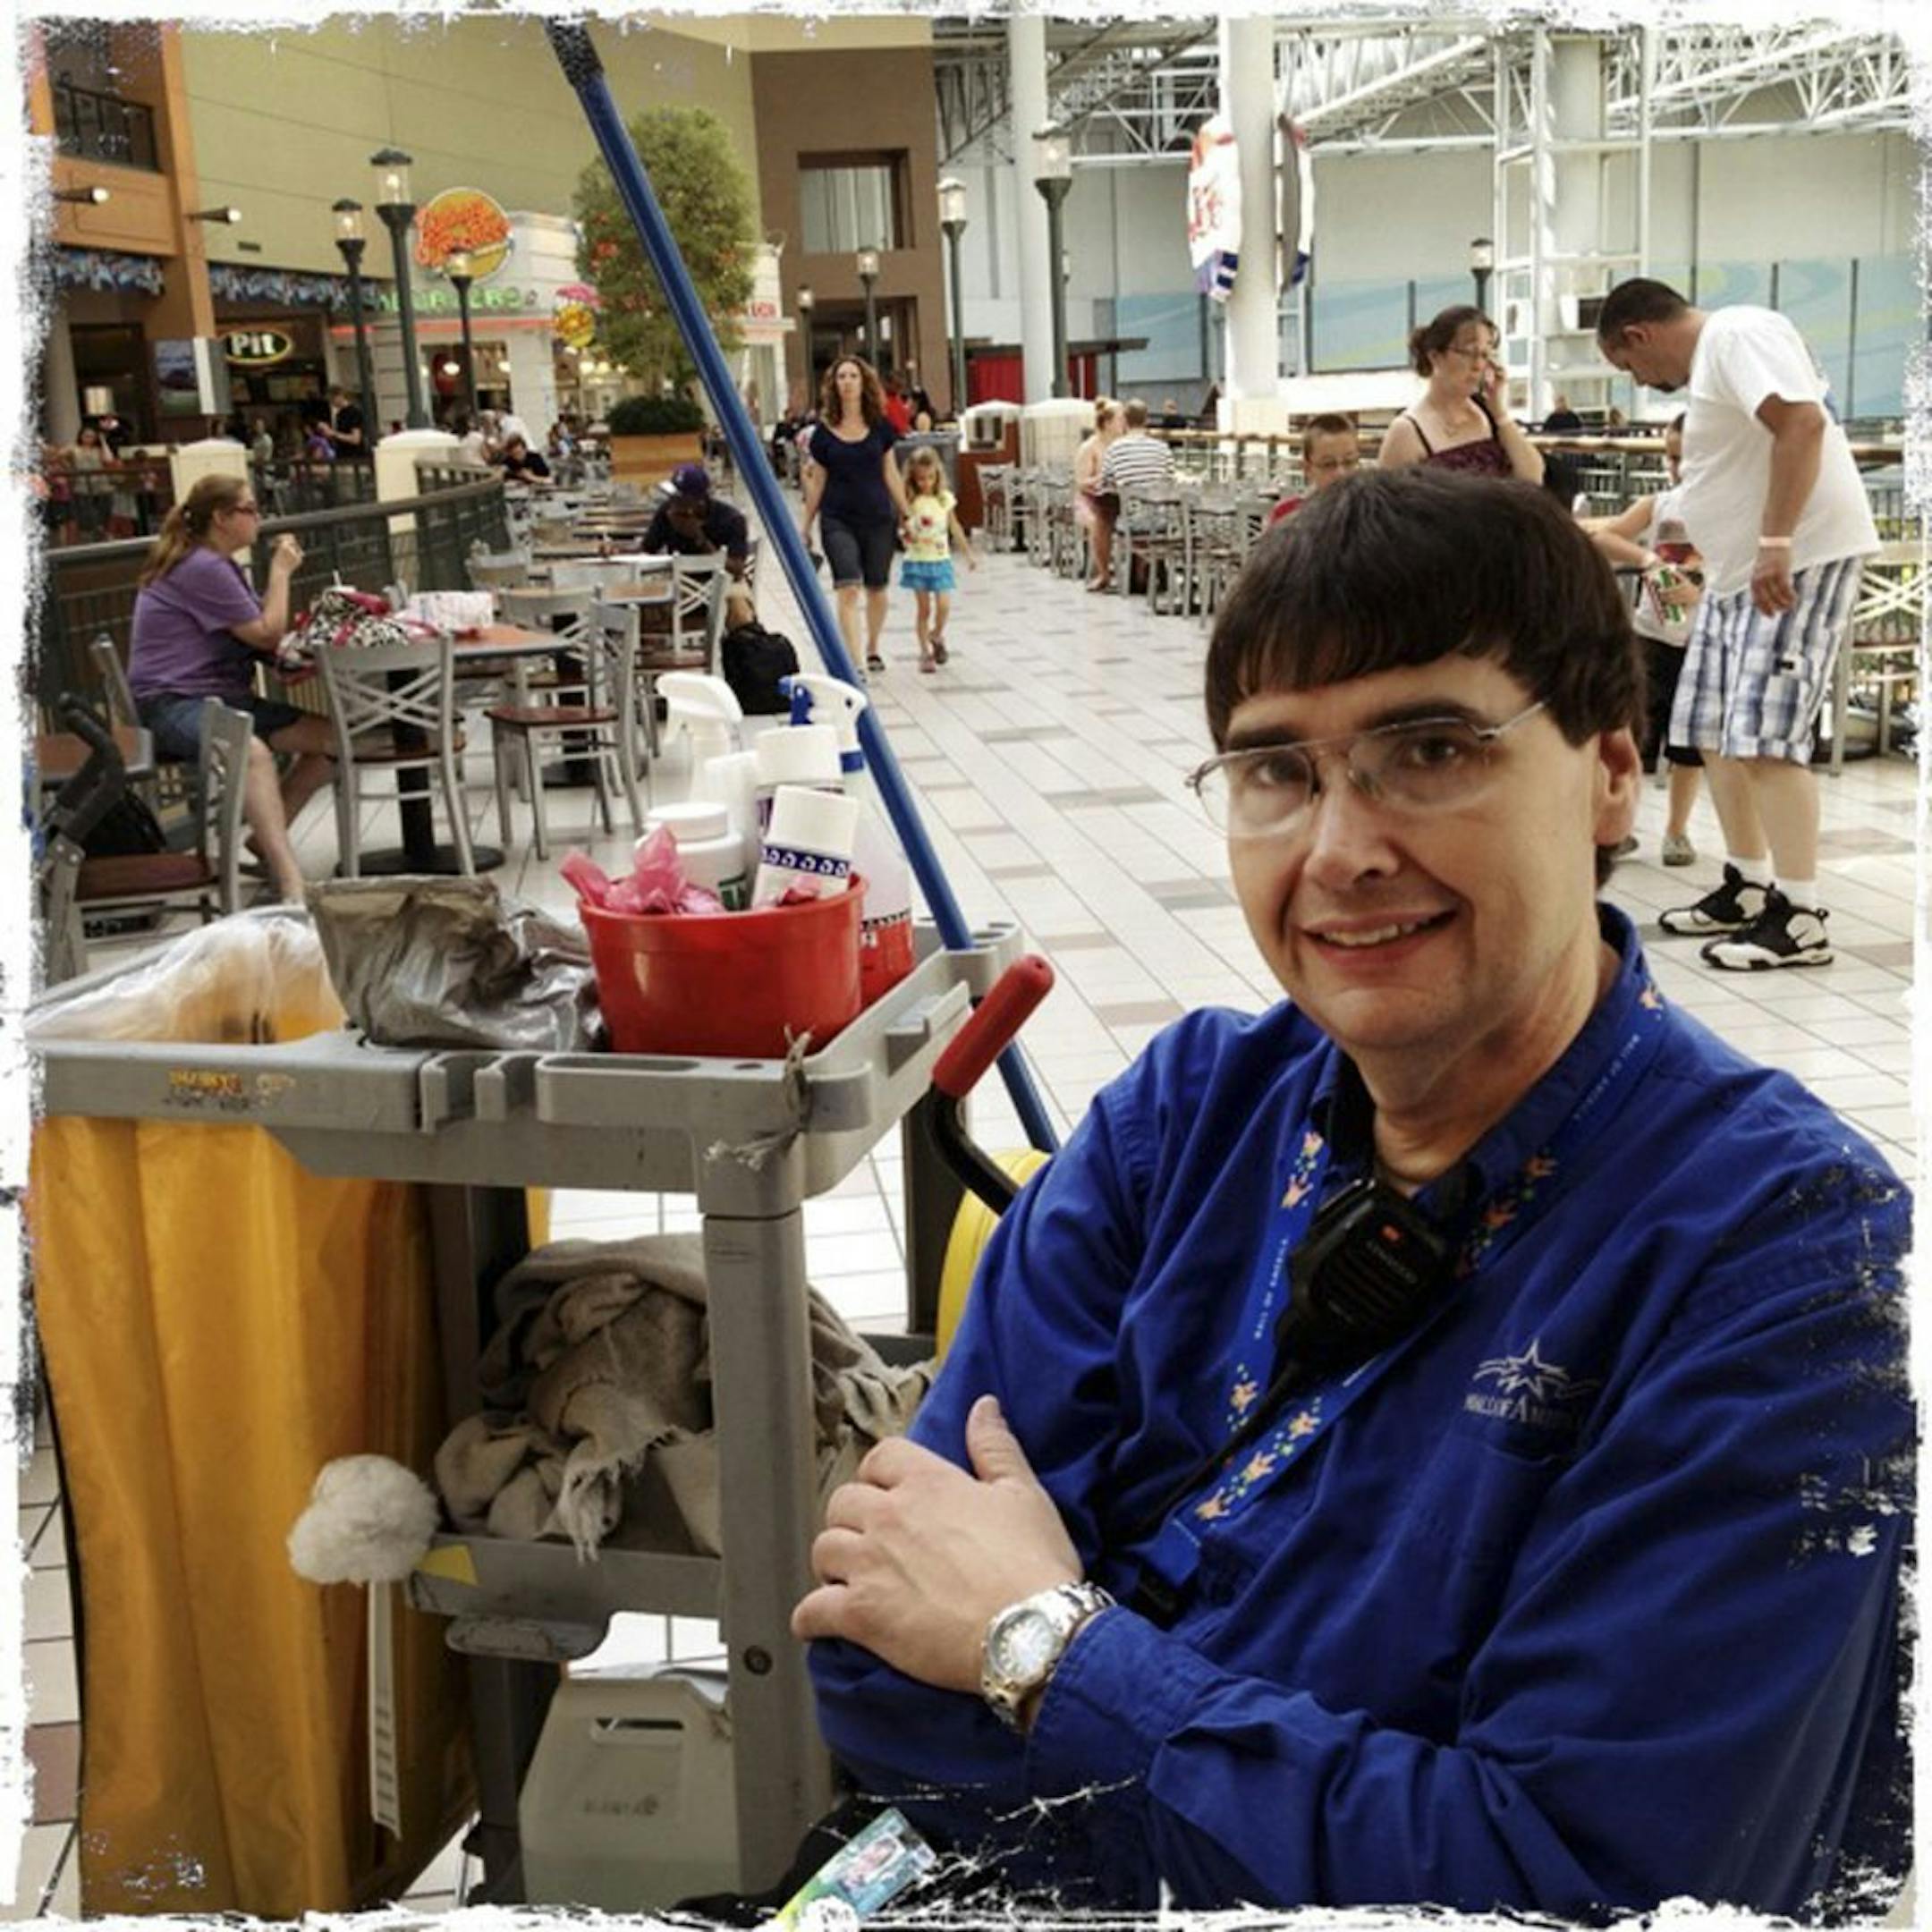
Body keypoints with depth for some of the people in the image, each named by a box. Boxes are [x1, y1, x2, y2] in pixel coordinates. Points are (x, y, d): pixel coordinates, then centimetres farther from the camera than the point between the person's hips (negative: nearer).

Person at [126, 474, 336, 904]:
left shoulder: (218, 565, 20)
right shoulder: (201, 569, -13)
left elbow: (259, 631, 18)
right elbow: (267, 634, -12)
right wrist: (281, 571, 0)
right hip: (175, 703, -10)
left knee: (331, 736, -4)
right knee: (252, 751, -40)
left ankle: (268, 839, 8)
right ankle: (292, 888, -53)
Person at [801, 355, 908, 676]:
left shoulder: (880, 427, 4)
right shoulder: (824, 432, 1)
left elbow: (890, 473, 10)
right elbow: (817, 481, 7)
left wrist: (906, 514, 7)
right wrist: (807, 526, 9)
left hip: (878, 518, 2)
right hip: (838, 520, -2)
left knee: (876, 589, 12)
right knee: (848, 589, -14)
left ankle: (873, 649, 35)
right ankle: (854, 662, -17)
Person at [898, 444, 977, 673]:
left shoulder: (945, 498, 2)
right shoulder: (909, 501, -6)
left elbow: (955, 527, 12)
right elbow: (902, 528, -4)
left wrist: (969, 553, 16)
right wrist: (906, 534, -27)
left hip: (941, 560, 2)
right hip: (917, 561, -2)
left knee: (943, 605, -8)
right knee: (923, 608, 2)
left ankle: (936, 635, 22)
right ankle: (925, 652, 12)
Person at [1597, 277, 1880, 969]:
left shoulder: (1738, 334, -12)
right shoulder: (1709, 360, 19)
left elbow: (1802, 423, -26)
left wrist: (1777, 542, -30)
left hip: (1799, 556, -11)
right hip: (1742, 567, 11)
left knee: (1764, 735, -15)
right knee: (1717, 731, 12)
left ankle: (1799, 918, -12)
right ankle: (1747, 888, 22)